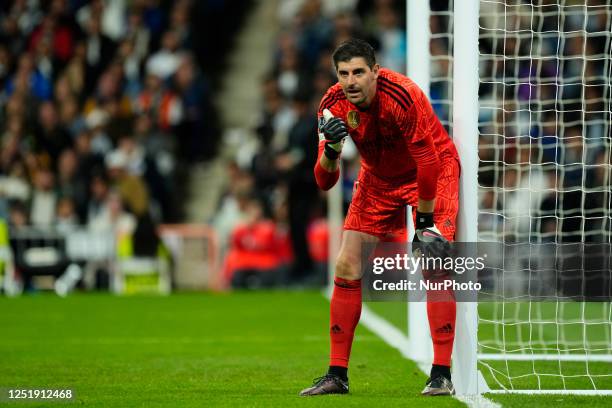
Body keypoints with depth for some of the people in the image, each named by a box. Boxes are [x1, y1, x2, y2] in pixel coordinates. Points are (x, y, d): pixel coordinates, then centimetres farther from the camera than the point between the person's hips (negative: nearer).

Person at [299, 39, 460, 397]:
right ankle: (337, 375, 3)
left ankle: (442, 374, -14)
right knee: (347, 266, -5)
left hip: (435, 169, -5)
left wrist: (425, 222, -22)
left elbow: (428, 160, -27)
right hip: (379, 177, 5)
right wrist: (332, 149, -37)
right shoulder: (333, 105, -17)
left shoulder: (402, 96, -32)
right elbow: (324, 181, -16)